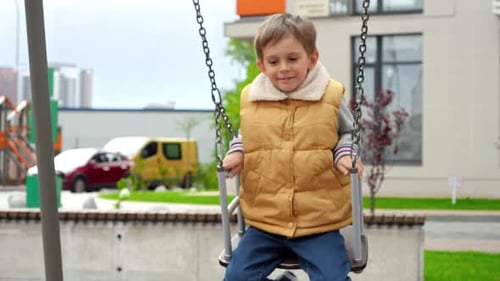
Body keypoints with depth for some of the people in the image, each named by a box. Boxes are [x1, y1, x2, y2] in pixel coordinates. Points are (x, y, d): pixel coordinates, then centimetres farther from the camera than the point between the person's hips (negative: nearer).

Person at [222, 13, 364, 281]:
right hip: (264, 221, 3)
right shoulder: (251, 99, 2)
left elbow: (348, 133, 11)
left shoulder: (330, 98, -4)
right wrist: (236, 151, 2)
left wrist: (345, 155, -9)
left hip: (319, 221, -2)